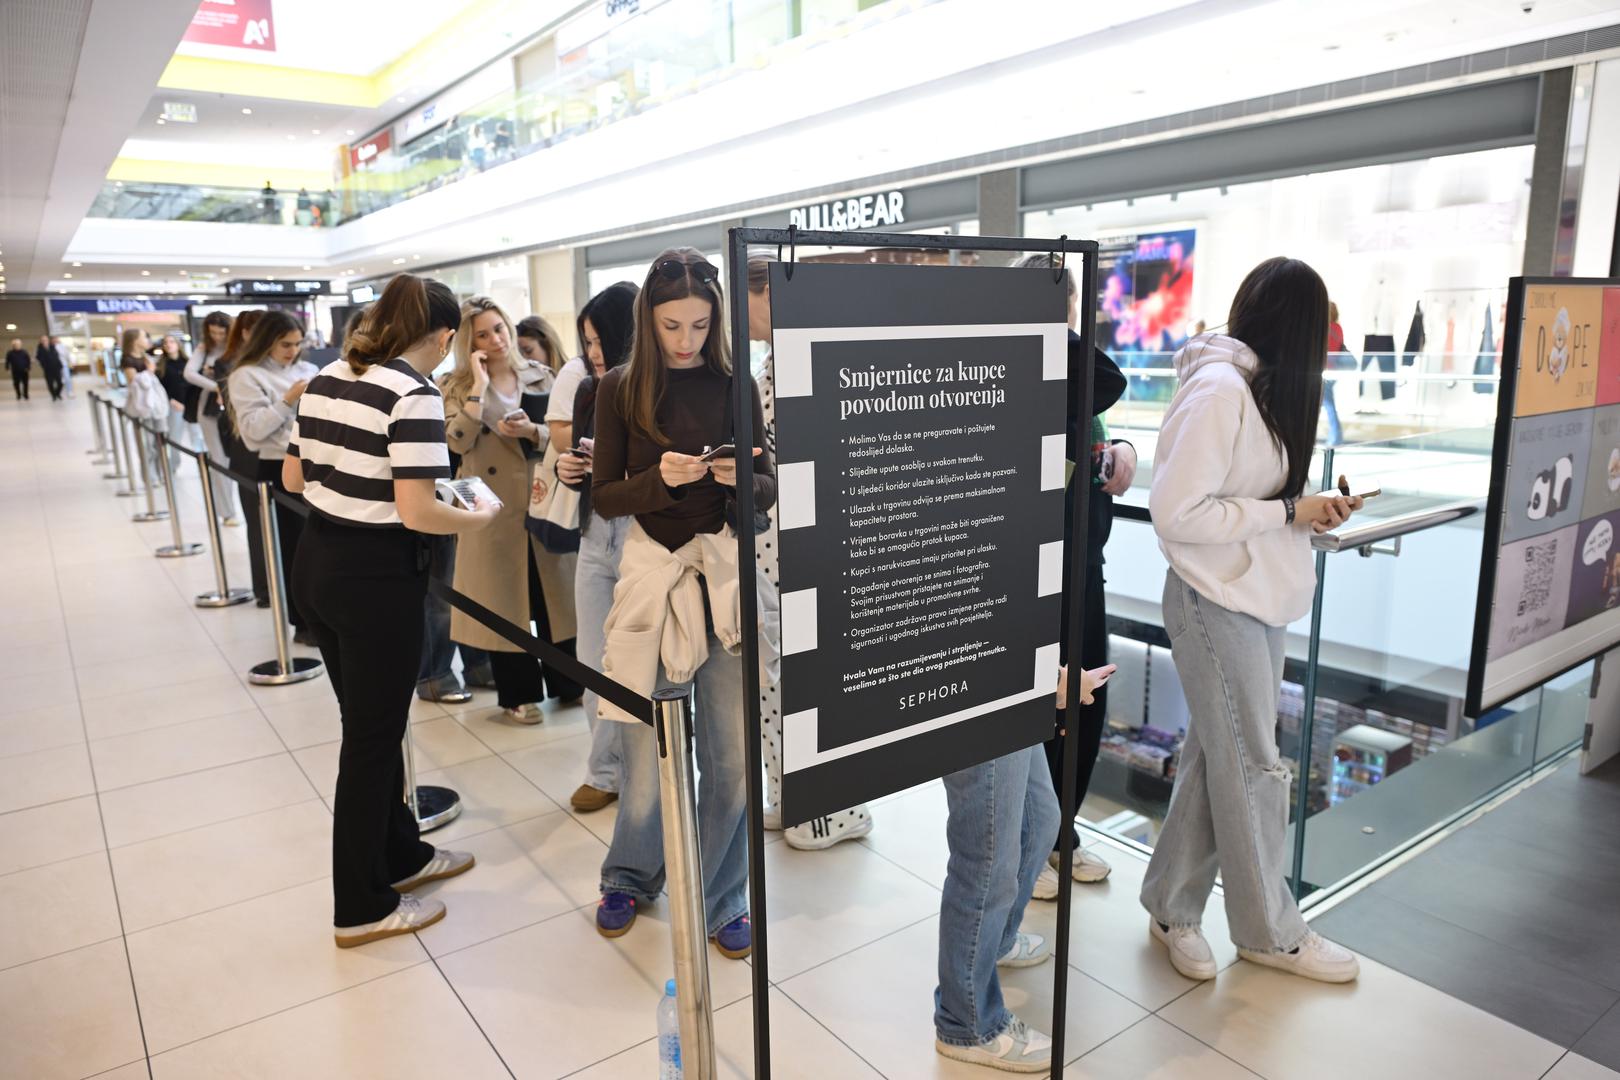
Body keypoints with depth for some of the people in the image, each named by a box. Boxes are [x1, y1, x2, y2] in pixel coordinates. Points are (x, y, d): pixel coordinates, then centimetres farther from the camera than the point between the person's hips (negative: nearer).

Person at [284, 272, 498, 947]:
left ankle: (402, 855, 38)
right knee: (372, 738, 5)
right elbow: (416, 511, -22)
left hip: (316, 564, 9)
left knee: (370, 723, 21)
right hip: (376, 578, -8)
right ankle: (362, 909, 21)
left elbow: (292, 476, 14)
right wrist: (480, 518, -6)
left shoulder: (325, 381, 8)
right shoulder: (414, 397, -17)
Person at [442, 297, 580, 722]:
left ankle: (568, 683, 25)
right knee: (505, 601, 6)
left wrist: (532, 432, -17)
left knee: (555, 594, 10)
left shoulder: (539, 375, 7)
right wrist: (480, 384, -15)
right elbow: (458, 441, -15)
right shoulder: (458, 386, 1)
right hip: (495, 508, -2)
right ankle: (518, 694, 20)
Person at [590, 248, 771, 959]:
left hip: (727, 569, 1)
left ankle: (721, 899, 24)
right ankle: (630, 877, 33)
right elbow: (604, 497, 0)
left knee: (731, 754, 3)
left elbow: (769, 489, 5)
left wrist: (741, 479, -17)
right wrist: (659, 478, -18)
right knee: (649, 750, 5)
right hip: (651, 570, 0)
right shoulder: (621, 389, 2)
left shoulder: (732, 385, 4)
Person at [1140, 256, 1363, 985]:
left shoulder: (1261, 386, 11)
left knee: (1216, 758, 14)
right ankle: (1269, 931, 24)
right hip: (1217, 603, -9)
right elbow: (1177, 513, -23)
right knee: (1251, 767, 5)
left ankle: (1172, 906, 28)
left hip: (1256, 597, 9)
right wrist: (1288, 513, -18)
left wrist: (1310, 509, 0)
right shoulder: (1218, 389, -19)